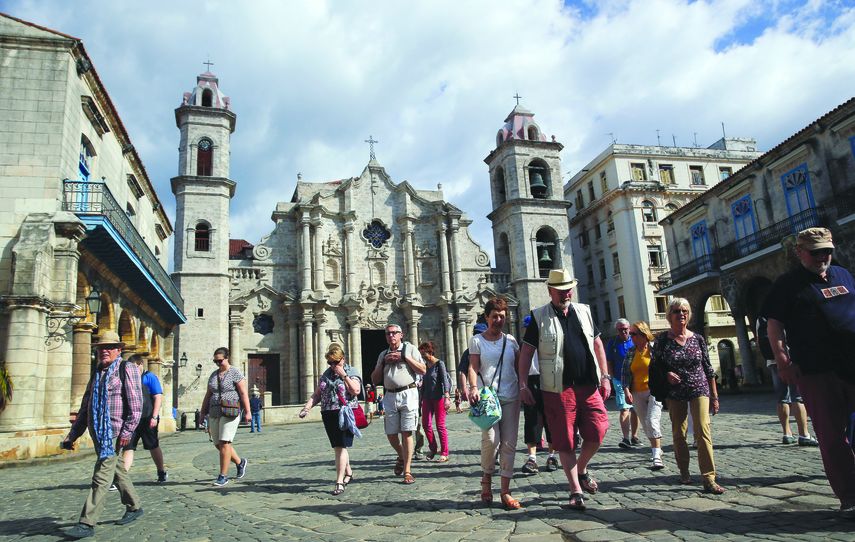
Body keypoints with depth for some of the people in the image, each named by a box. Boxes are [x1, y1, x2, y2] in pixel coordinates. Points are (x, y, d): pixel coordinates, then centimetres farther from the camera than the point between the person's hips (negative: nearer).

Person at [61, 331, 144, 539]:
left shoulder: (127, 368, -7)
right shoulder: (97, 373, 17)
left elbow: (135, 403, -13)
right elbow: (85, 406, 20)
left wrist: (127, 431, -19)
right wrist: (73, 434, 16)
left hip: (114, 432, -8)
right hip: (97, 431, 8)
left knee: (101, 477, -7)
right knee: (117, 471, 16)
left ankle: (87, 523, -3)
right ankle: (134, 507, 28)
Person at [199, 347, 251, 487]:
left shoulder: (235, 373, -5)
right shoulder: (213, 375, 15)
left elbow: (244, 393, -9)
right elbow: (208, 395, 18)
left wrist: (247, 412, -14)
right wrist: (203, 413, 15)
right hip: (214, 413, 7)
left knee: (224, 443, -12)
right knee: (218, 444, 8)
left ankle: (223, 476, -5)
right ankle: (240, 462, 28)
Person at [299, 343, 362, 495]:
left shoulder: (351, 372, 0)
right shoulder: (326, 374, 15)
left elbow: (356, 390, -15)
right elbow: (317, 394, 16)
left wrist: (343, 375, -14)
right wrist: (308, 406, -1)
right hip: (328, 414, 6)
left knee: (341, 447, -9)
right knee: (338, 447, 13)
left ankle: (339, 482, -5)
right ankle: (348, 473, 32)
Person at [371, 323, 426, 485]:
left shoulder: (410, 349, 5)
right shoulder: (383, 354, 17)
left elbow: (423, 370, -3)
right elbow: (374, 379, 15)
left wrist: (404, 357, -8)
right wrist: (383, 362, 1)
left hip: (408, 394, -4)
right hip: (390, 396, 4)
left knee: (406, 433, -6)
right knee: (391, 434, 6)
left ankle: (407, 471, 2)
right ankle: (401, 457, 35)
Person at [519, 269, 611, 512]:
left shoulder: (583, 311, 13)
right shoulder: (539, 317, 1)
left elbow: (597, 345, 17)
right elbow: (526, 352, 0)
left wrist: (605, 376, 9)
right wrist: (523, 384, -7)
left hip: (589, 386, 3)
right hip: (558, 389, -3)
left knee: (598, 431, -3)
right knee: (565, 441, 2)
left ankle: (582, 469, 26)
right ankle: (576, 490, 15)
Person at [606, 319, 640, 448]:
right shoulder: (612, 343, 0)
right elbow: (609, 363, 5)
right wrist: (614, 378, -2)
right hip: (620, 381, -2)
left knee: (635, 409, 12)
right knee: (624, 409, -13)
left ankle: (634, 436, 25)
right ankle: (626, 438, -16)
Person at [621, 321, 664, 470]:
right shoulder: (630, 352, 7)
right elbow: (624, 373, 6)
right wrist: (626, 390, -5)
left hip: (655, 391, -5)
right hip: (637, 394, 5)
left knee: (651, 421, -19)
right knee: (646, 425, 12)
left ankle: (657, 457, -16)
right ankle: (657, 450, 30)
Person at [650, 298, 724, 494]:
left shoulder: (697, 338, 2)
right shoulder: (662, 339, -2)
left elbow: (708, 368, 7)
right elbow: (654, 366, 6)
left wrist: (714, 396, 6)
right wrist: (666, 374, -15)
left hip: (699, 390, 0)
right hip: (675, 394, 0)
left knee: (703, 431, -11)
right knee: (678, 433, 7)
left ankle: (709, 478, -9)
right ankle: (684, 471, 25)